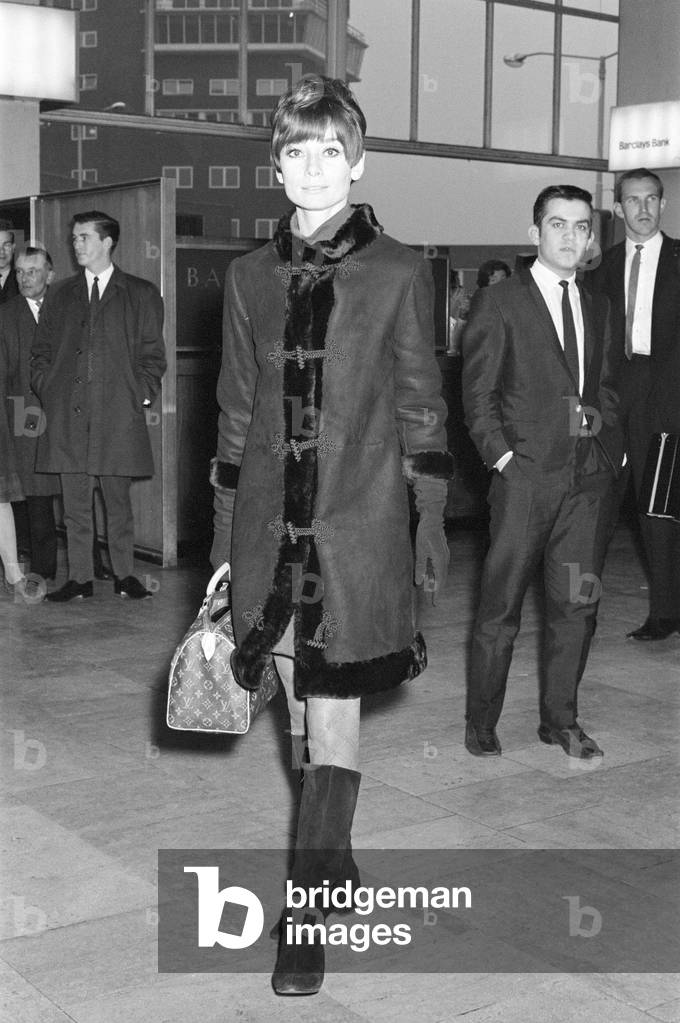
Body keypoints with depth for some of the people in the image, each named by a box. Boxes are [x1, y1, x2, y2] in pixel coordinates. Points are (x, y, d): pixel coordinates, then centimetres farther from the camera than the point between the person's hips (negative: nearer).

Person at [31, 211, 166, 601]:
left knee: (118, 500, 3)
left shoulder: (142, 295, 8)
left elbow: (152, 354, 7)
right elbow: (43, 352, 17)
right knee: (75, 503, 4)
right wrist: (49, 393, 3)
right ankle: (79, 578, 10)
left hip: (119, 414, -2)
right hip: (67, 416, 3)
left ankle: (125, 575, 13)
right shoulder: (61, 296, 17)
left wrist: (141, 396, -4)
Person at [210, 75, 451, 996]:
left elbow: (421, 405, 2)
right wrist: (223, 527, 11)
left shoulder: (398, 273, 0)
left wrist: (432, 520, -1)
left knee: (334, 713, -4)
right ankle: (331, 858, 32)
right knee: (301, 708, 13)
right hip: (270, 521, 4)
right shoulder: (250, 276, 9)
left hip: (359, 519, -3)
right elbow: (236, 408, 12)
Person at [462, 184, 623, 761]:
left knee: (577, 605, 8)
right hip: (526, 477, -5)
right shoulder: (498, 303, 0)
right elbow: (477, 394, -2)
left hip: (590, 480, 5)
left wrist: (611, 449, 8)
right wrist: (503, 456, -10)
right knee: (501, 609, 1)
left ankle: (560, 719, 22)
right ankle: (481, 724, 14)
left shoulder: (597, 308, 16)